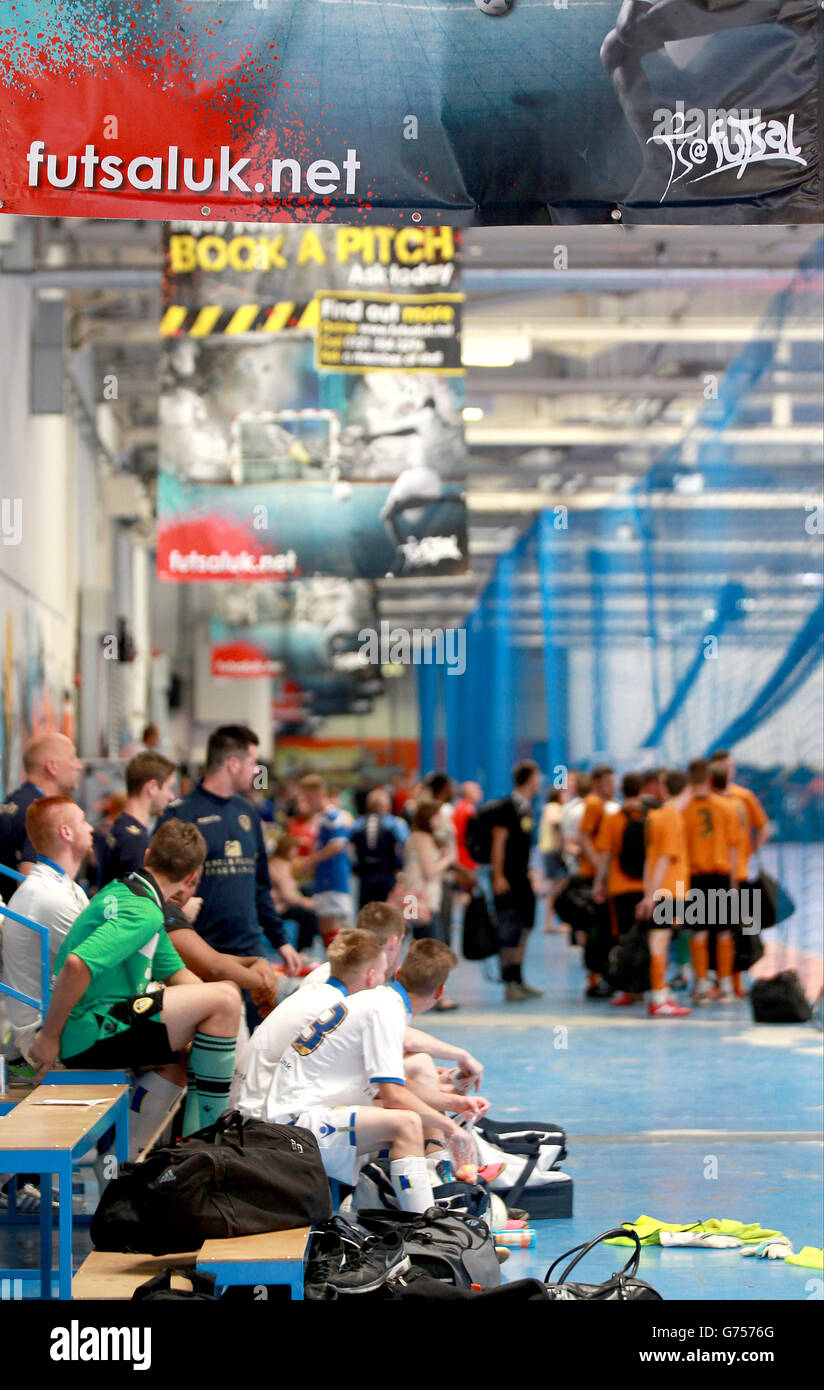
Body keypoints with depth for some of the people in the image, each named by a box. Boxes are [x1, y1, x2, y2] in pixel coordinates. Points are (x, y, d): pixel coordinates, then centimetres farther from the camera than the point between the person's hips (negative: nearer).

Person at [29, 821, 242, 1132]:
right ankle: (207, 1131, -10)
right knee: (226, 997, -15)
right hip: (90, 1033, -10)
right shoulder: (143, 913, -17)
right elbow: (77, 965, -31)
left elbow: (175, 972, 23)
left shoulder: (122, 891, 16)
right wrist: (49, 1036, -22)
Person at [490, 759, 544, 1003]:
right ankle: (510, 983, -3)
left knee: (523, 929, 11)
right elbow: (499, 841, -15)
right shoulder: (508, 806, -12)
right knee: (509, 932, -6)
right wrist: (498, 876, -19)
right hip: (507, 880, -9)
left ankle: (518, 980, 17)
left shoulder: (526, 807, 15)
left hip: (522, 879, 9)